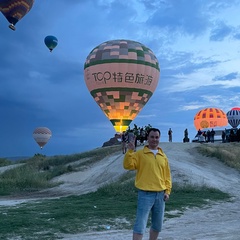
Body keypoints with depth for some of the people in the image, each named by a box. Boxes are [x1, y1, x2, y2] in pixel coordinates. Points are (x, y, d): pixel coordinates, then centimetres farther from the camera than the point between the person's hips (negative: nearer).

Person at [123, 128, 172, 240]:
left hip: (160, 195, 5)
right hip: (145, 194, -5)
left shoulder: (163, 156, 11)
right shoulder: (140, 154, -2)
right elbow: (128, 166, -14)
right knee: (140, 224, -8)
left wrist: (167, 191, 5)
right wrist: (130, 151, -23)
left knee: (158, 225, 15)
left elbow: (167, 176, 13)